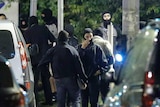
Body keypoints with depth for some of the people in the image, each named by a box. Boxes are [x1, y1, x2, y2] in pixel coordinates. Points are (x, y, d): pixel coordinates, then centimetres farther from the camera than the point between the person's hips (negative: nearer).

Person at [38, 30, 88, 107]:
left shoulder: (52, 51, 1)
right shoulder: (72, 50, -5)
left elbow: (42, 63, 2)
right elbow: (79, 66, -4)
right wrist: (84, 78, 0)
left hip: (58, 79, 2)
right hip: (71, 78, -2)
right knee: (75, 100, 6)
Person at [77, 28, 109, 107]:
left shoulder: (96, 48, 1)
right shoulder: (80, 47, 4)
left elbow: (104, 61, 5)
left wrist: (100, 70, -7)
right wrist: (82, 48, -15)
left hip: (94, 77, -2)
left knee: (94, 100, 0)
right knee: (84, 100, 9)